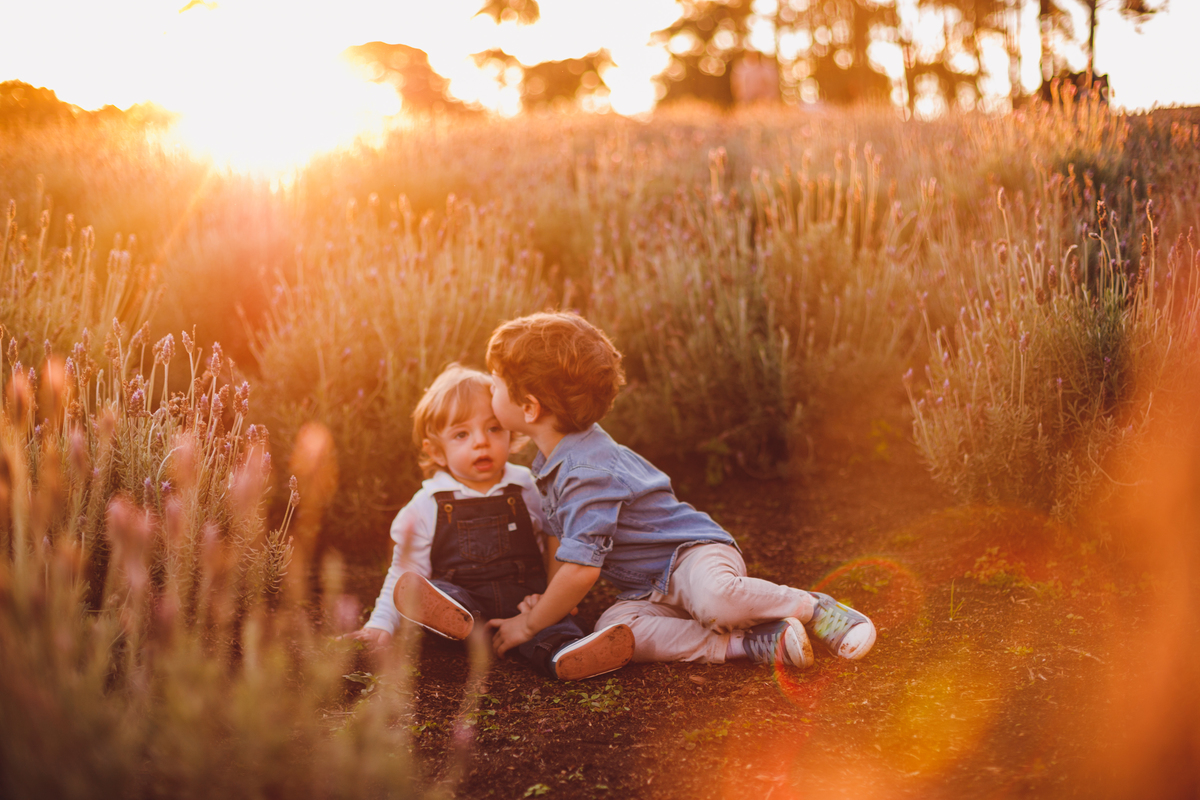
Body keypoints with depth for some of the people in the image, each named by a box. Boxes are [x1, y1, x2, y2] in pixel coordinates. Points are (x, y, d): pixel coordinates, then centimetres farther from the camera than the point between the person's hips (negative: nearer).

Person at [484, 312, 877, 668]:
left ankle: (814, 607, -11)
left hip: (693, 552, -9)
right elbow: (563, 534, 20)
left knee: (715, 600, -41)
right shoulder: (557, 456, 7)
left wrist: (529, 625, -15)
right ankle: (752, 642, -24)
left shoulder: (587, 473, -25)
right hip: (649, 591, 9)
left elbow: (582, 568, -28)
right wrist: (546, 602, 8)